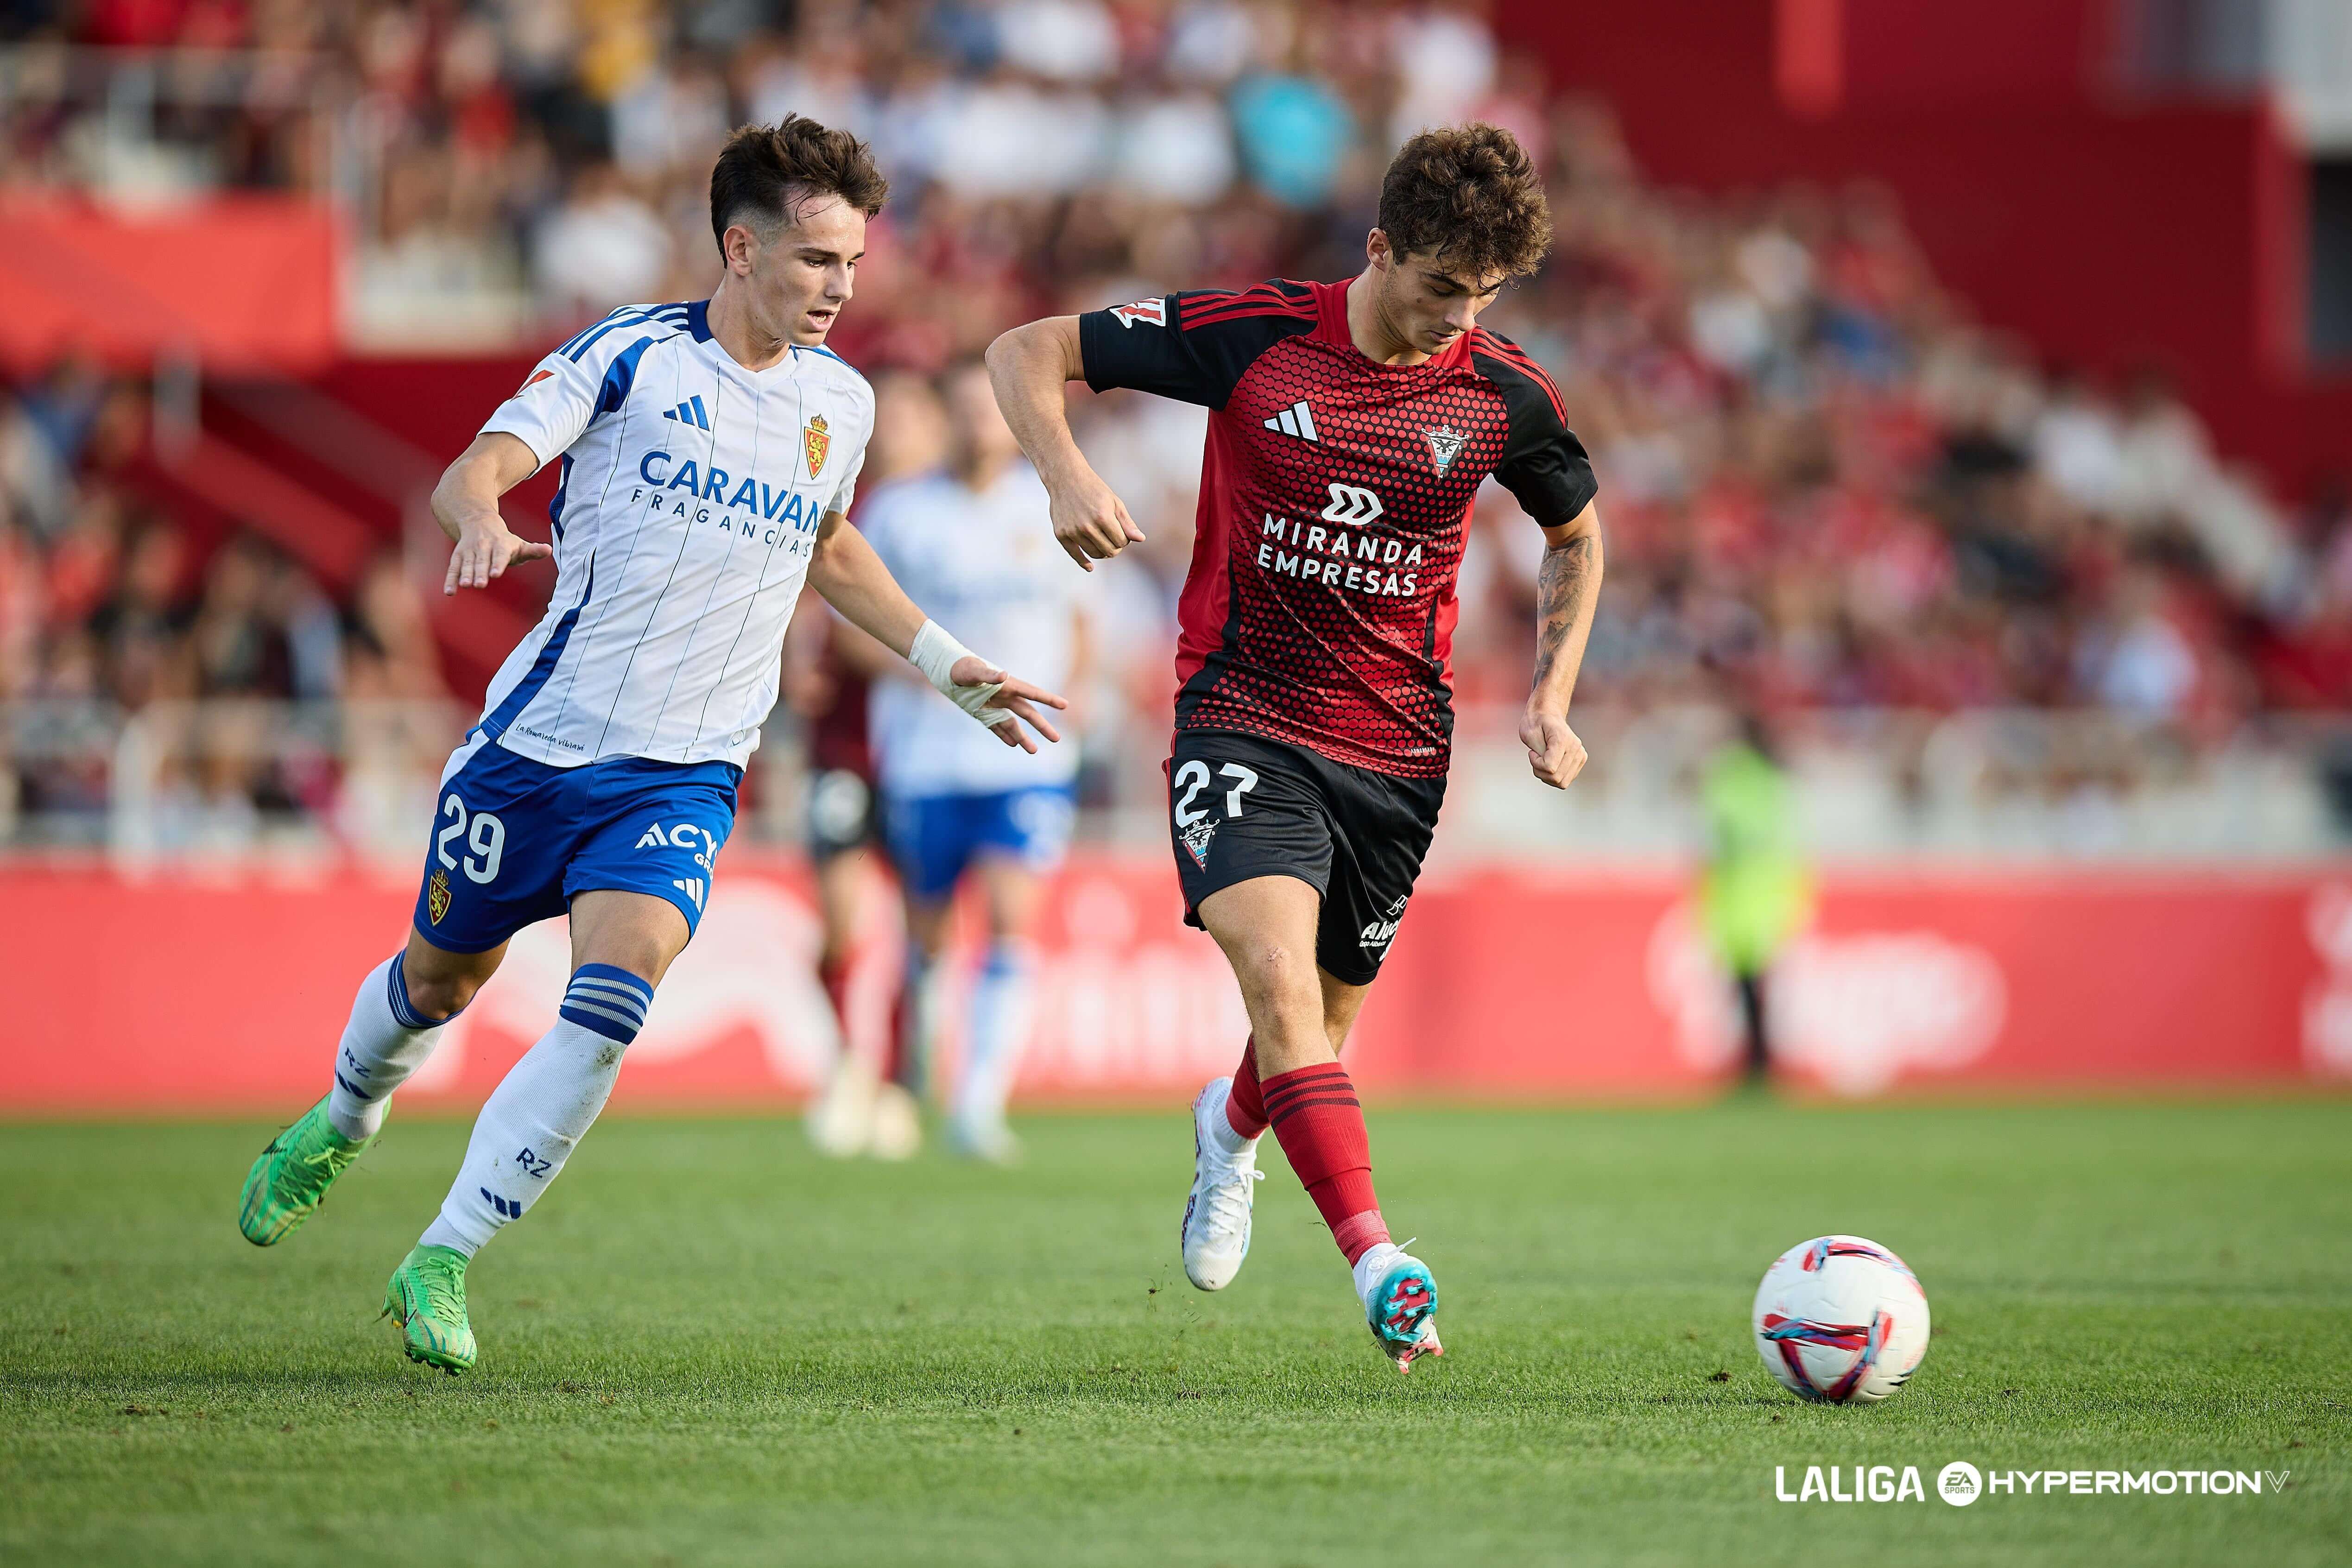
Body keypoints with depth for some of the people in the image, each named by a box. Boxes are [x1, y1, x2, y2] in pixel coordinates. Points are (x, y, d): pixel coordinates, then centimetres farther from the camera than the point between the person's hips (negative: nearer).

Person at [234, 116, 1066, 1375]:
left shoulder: (841, 404, 6)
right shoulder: (632, 356, -8)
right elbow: (475, 471, -16)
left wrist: (944, 666, 21)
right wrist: (480, 520, -40)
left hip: (685, 777, 2)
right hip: (542, 739, -2)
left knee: (610, 1009, -20)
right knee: (441, 979, 16)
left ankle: (439, 1265, -12)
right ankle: (339, 1126, 50)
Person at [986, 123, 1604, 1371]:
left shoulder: (1506, 397, -3)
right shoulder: (1252, 335, -10)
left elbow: (1576, 535, 18)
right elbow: (1026, 354, -4)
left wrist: (1550, 698, 7)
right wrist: (1067, 476, -22)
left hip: (1396, 750, 3)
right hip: (1243, 718, -3)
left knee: (1321, 1032, 13)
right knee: (1278, 973, -25)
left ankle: (1230, 1129, 49)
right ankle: (1375, 1260, -32)